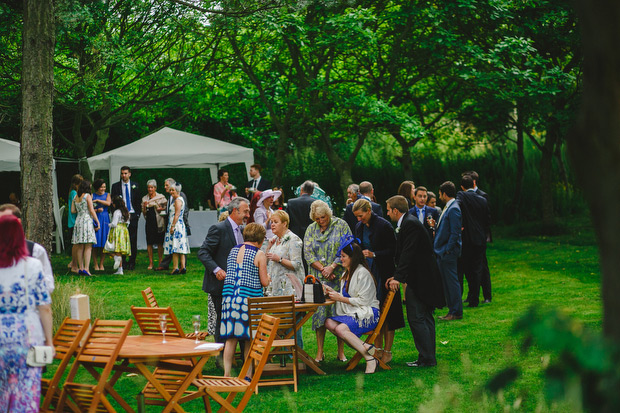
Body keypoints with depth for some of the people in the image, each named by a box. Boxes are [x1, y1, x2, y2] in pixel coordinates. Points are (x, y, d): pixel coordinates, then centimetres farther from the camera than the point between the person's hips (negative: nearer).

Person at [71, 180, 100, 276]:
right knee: (88, 247, -7)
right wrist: (97, 222, -3)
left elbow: (73, 210, 9)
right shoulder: (87, 196, -5)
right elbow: (91, 211, -8)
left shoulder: (75, 198, 12)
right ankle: (86, 268, -15)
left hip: (78, 221, 6)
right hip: (87, 220, -6)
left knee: (80, 247, 8)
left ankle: (81, 268, 8)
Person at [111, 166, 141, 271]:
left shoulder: (135, 186, 10)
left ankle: (132, 262, 4)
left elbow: (138, 201, 11)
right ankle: (122, 262, 4)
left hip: (133, 216, 1)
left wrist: (138, 214, 3)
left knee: (133, 240, -1)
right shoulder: (115, 186, 7)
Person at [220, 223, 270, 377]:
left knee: (231, 338, 6)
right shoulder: (259, 254, -6)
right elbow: (264, 282, -5)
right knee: (249, 339, 5)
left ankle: (227, 373, 4)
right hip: (249, 298, -5)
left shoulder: (233, 250, 12)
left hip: (229, 296, 5)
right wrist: (267, 277, 18)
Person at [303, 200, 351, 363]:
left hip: (338, 277, -2)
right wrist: (323, 269, -9)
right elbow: (308, 253, 4)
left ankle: (341, 352, 3)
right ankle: (319, 352, 4)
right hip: (318, 278, 2)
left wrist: (332, 267, -13)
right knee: (319, 312, -1)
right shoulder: (311, 229, 10)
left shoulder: (341, 225, 1)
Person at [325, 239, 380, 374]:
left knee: (341, 328, -32)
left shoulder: (362, 273, -9)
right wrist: (333, 292, 9)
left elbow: (363, 301, -14)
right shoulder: (346, 274, 21)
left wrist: (341, 298, -9)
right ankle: (365, 347, -27)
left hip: (367, 314, -9)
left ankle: (370, 358, -29)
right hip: (352, 313, 9)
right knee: (329, 323, -19)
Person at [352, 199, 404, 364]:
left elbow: (393, 250, -11)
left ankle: (387, 351, 3)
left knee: (386, 312, -2)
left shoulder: (384, 226, -12)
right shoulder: (359, 227, 9)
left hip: (383, 274, -6)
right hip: (367, 273, 6)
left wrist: (374, 255, -22)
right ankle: (378, 349, 14)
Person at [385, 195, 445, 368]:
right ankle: (429, 357, 19)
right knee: (425, 318, 14)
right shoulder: (407, 223, 15)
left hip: (419, 280, -11)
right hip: (423, 279, 11)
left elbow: (407, 254, -25)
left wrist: (398, 277, -28)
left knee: (417, 319, -8)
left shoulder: (410, 224, -17)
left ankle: (427, 358, -6)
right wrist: (397, 276, 12)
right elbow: (402, 254, 18)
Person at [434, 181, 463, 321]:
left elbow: (455, 233, -19)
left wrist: (448, 250, -19)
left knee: (452, 282, -5)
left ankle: (456, 312, -1)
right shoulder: (447, 208, 14)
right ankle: (452, 310, 20)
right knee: (446, 282, 14)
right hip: (442, 252, 10)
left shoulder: (453, 209, -16)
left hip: (449, 253, -10)